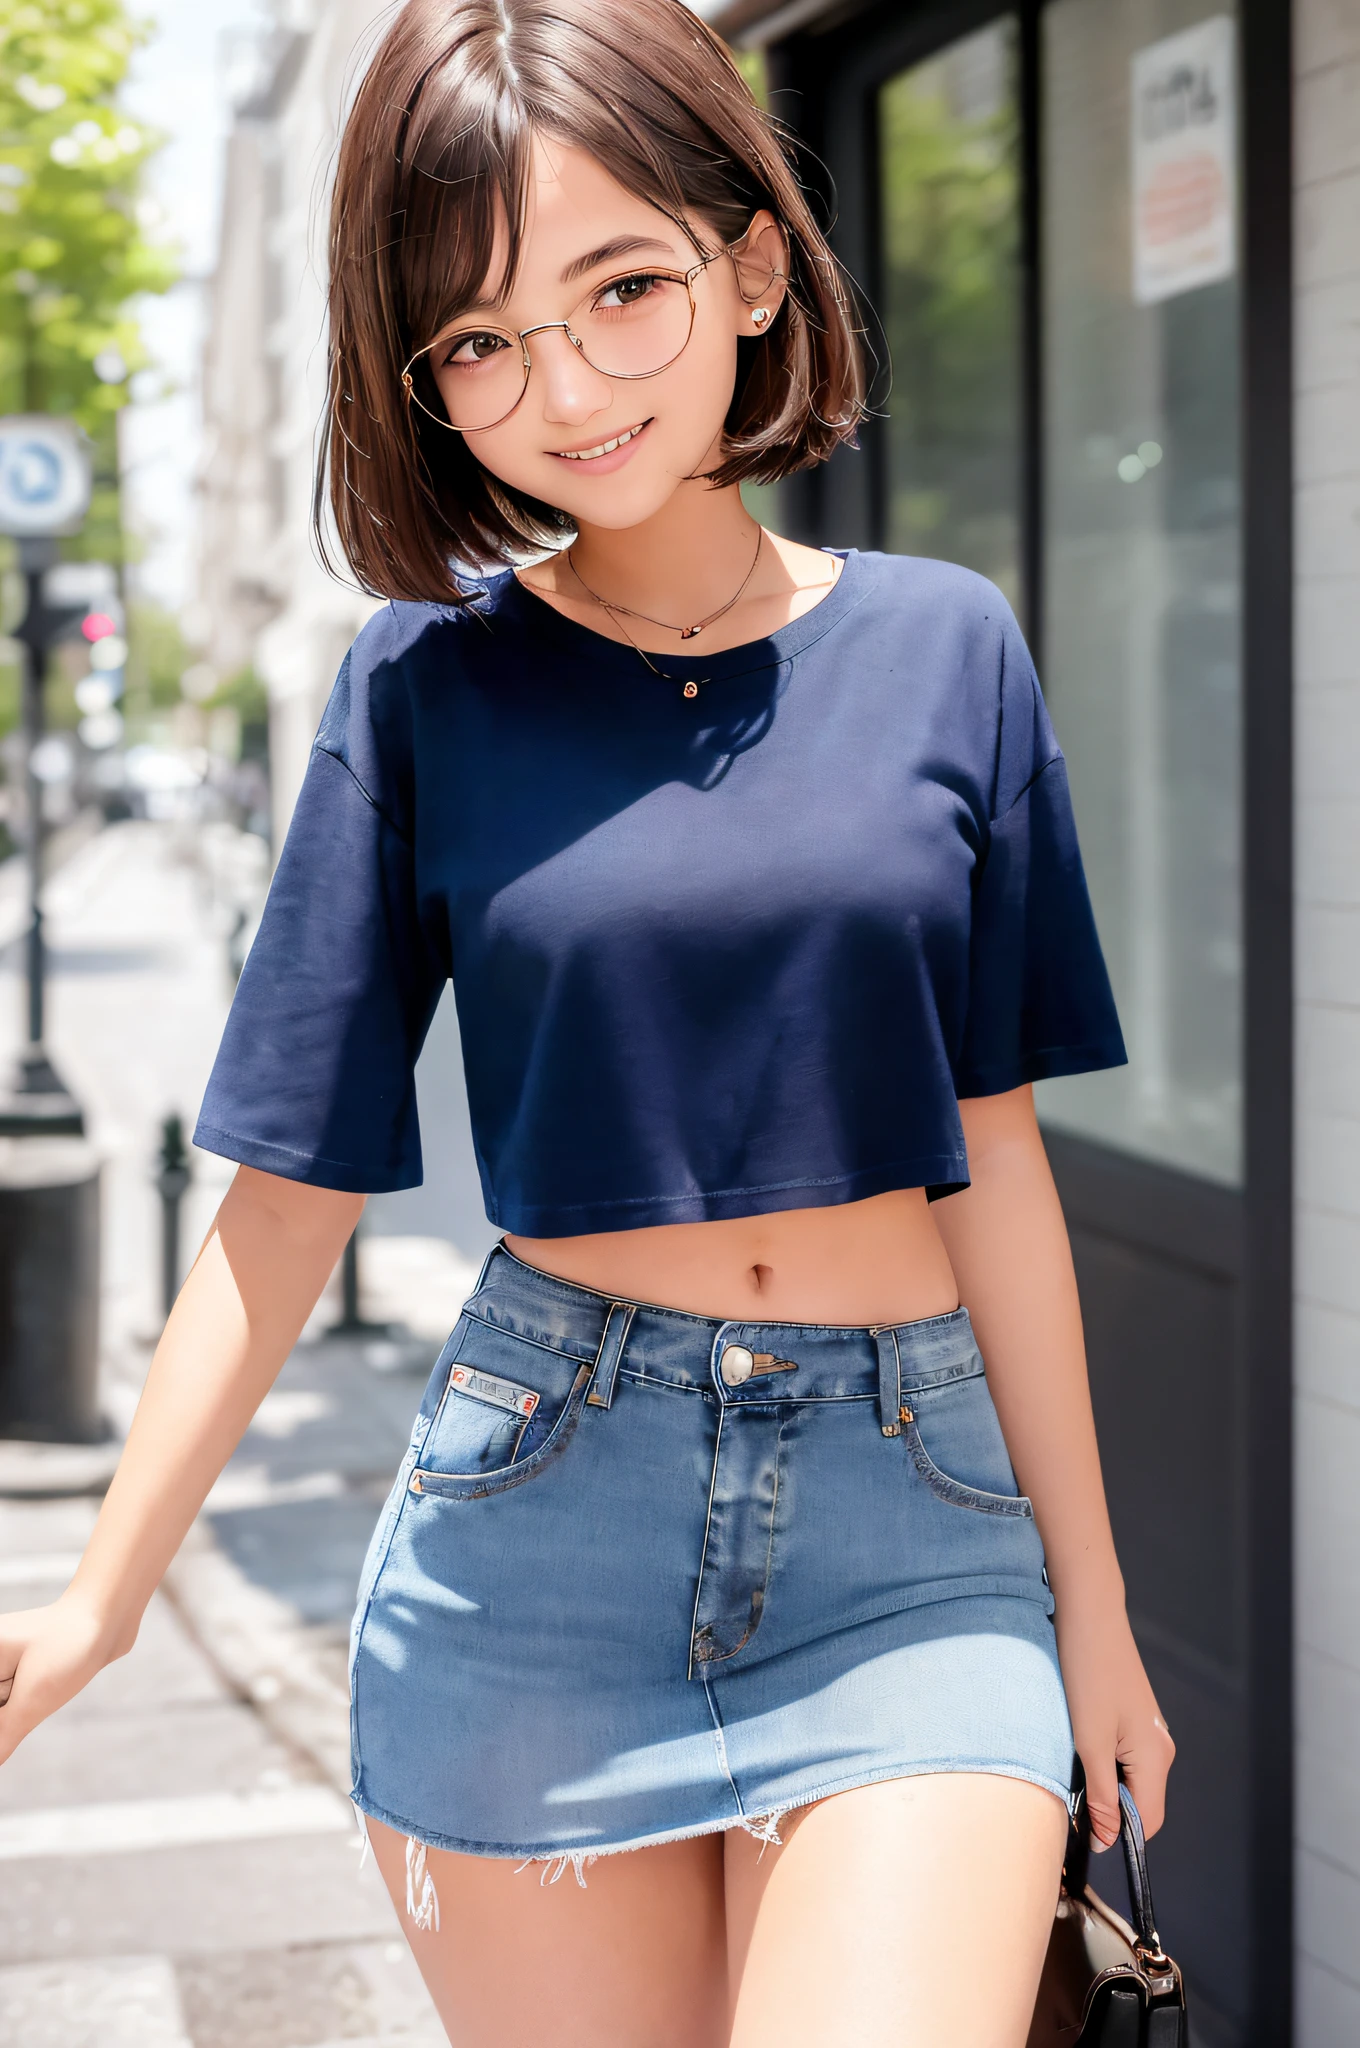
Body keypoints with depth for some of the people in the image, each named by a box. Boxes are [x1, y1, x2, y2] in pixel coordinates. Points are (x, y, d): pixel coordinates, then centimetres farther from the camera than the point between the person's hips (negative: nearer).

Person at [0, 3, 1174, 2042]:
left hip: (912, 1513, 1)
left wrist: (1091, 1593, 9)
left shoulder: (942, 650, 2)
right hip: (542, 1498, 0)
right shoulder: (427, 687, -1)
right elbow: (293, 1190, 1)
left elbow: (993, 1157, 5)